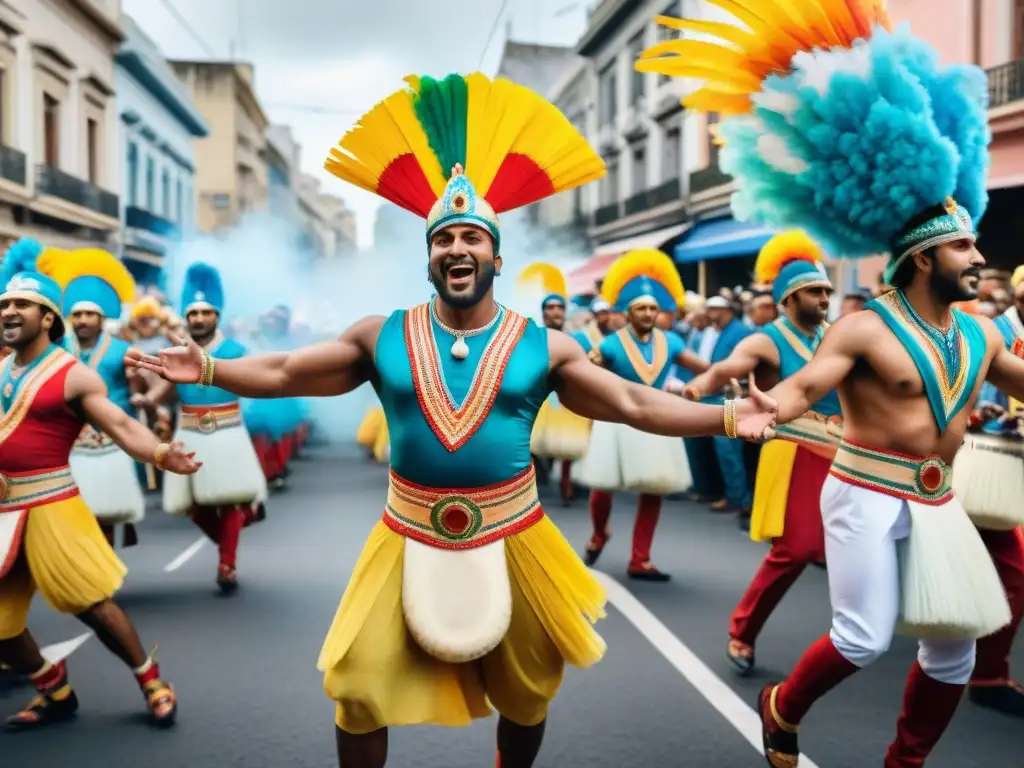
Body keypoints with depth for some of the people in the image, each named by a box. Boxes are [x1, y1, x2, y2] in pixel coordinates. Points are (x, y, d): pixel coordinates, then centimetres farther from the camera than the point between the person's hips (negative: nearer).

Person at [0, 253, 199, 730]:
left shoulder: (74, 375, -8)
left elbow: (122, 426, -18)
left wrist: (161, 454, -35)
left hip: (49, 504, -6)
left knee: (93, 604, -5)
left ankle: (153, 683, 14)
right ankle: (56, 694, 30)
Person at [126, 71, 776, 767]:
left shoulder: (543, 347, -4)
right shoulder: (383, 337, -2)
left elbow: (633, 403, -5)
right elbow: (282, 374, 3)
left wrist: (726, 416, -14)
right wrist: (206, 369, -7)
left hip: (511, 540, 0)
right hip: (411, 538, 0)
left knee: (526, 696, 17)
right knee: (359, 694, 4)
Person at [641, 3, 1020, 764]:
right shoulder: (865, 328, -13)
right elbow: (802, 387, -23)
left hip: (938, 503, 7)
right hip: (868, 495, -7)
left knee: (955, 650, 10)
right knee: (864, 639, -8)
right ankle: (782, 707, 23)